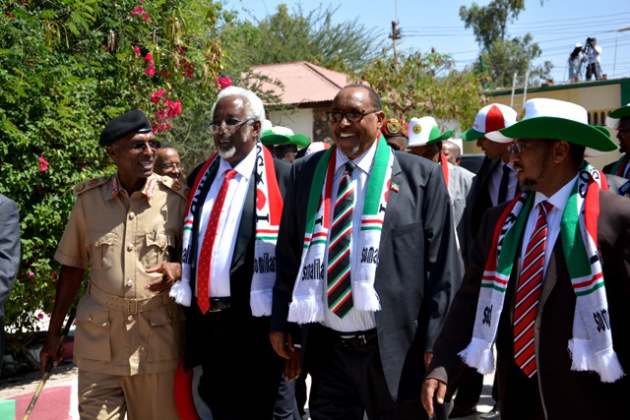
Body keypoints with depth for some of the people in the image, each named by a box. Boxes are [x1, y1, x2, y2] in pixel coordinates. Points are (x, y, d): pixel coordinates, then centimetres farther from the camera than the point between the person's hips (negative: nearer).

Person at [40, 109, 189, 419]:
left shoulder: (175, 198, -2)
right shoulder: (89, 198, 3)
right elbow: (73, 266, 11)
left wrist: (177, 268, -17)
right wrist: (54, 330, 11)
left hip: (159, 334, -1)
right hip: (99, 337, 1)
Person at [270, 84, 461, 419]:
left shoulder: (420, 176, -4)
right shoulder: (305, 173, 7)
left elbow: (441, 265, -5)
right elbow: (288, 252, 11)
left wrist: (435, 342, -8)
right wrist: (281, 321, 7)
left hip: (395, 352, -3)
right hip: (326, 350, 3)